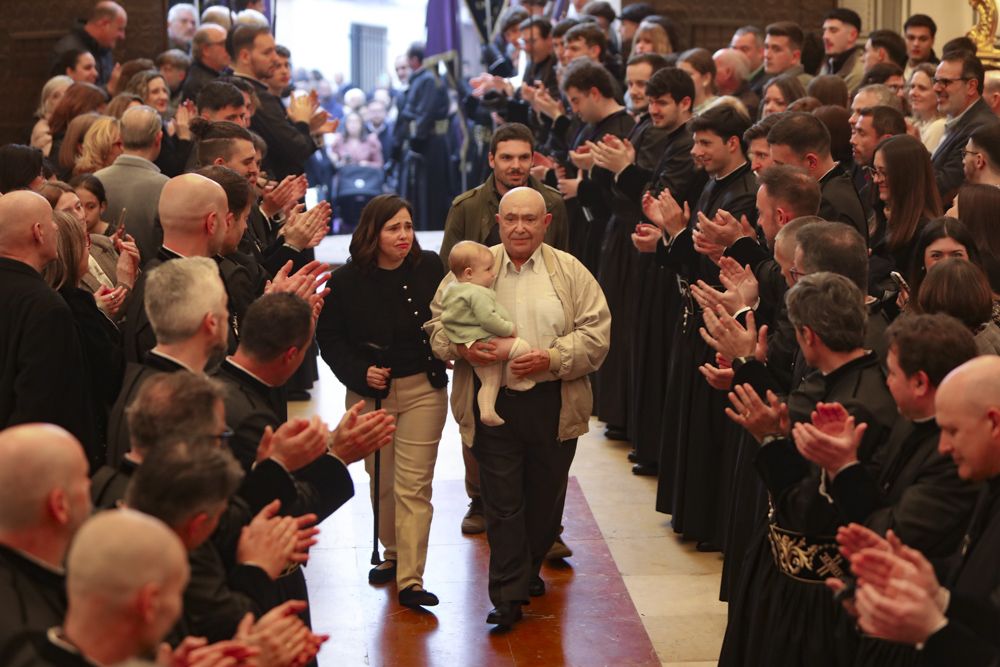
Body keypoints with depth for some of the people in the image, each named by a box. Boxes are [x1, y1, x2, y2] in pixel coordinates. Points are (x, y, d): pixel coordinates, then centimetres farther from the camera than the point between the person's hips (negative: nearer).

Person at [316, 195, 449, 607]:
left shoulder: (429, 268, -4)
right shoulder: (346, 280, -8)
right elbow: (329, 338, -1)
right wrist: (359, 371, -14)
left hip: (423, 390, -1)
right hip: (369, 394, 1)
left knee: (413, 485, -4)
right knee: (380, 482, 14)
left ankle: (411, 579, -2)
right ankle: (393, 554, 36)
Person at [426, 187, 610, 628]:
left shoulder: (570, 272, 3)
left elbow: (596, 332, -2)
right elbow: (437, 323, 6)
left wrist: (553, 358, -17)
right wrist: (461, 347, -14)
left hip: (554, 404, 1)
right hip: (494, 405, -1)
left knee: (546, 496, 13)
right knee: (502, 500, 0)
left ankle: (529, 570, 35)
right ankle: (508, 595, 6)